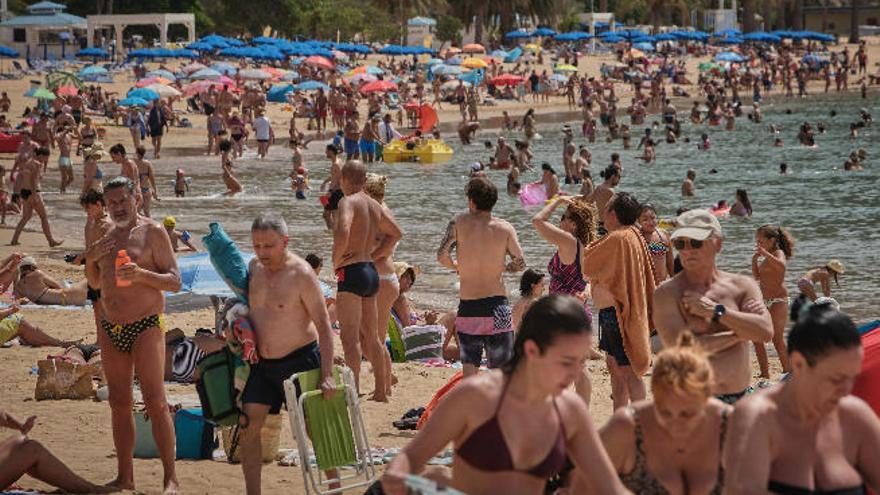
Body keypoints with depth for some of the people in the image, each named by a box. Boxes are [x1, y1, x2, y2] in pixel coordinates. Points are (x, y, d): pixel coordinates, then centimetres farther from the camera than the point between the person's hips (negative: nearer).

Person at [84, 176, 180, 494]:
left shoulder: (152, 232, -5)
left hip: (145, 327, -7)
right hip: (111, 329, 7)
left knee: (155, 404, -11)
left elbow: (175, 282, -9)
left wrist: (141, 274, -25)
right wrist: (90, 260, 2)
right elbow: (95, 283, 23)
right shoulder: (108, 237, 15)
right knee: (119, 404, 8)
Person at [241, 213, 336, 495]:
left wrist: (327, 375, -22)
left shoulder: (301, 274, -16)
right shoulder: (254, 268, 3)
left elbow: (324, 325, -17)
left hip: (300, 361, -6)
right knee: (248, 427, -2)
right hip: (263, 363, 6)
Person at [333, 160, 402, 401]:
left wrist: (336, 260, -15)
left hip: (351, 272, -9)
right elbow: (396, 233, 25)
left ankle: (354, 391, -18)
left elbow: (343, 231, -29)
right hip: (371, 271, 9)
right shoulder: (374, 205, 14)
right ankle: (381, 390, 23)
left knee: (350, 336, -11)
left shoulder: (348, 202, -11)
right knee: (371, 337, 17)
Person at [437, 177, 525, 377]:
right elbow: (520, 263, 0)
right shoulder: (505, 228, -1)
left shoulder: (459, 223, -3)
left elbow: (442, 256, -7)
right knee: (501, 368, 5)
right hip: (497, 304, 0)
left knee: (469, 365, 8)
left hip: (467, 307, 0)